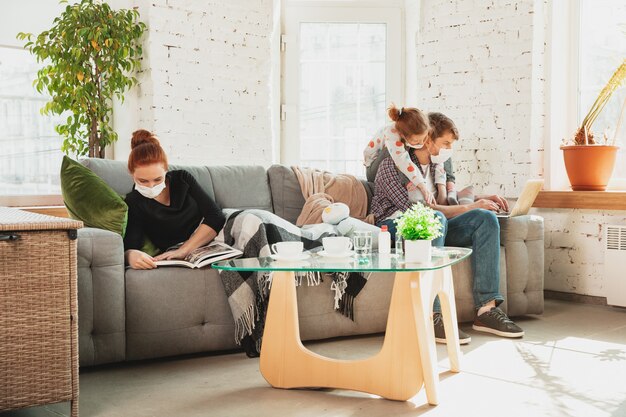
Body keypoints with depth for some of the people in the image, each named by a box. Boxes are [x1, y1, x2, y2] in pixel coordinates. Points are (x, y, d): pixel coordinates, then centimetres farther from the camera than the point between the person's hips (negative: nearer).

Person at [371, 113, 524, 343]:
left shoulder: (437, 165, 14)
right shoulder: (392, 166, -12)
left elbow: (447, 199, 30)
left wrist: (481, 198, 14)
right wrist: (468, 208, -20)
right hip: (394, 227, -7)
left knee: (486, 218, -13)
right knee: (436, 218, -39)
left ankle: (487, 309, -21)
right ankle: (431, 317, -43)